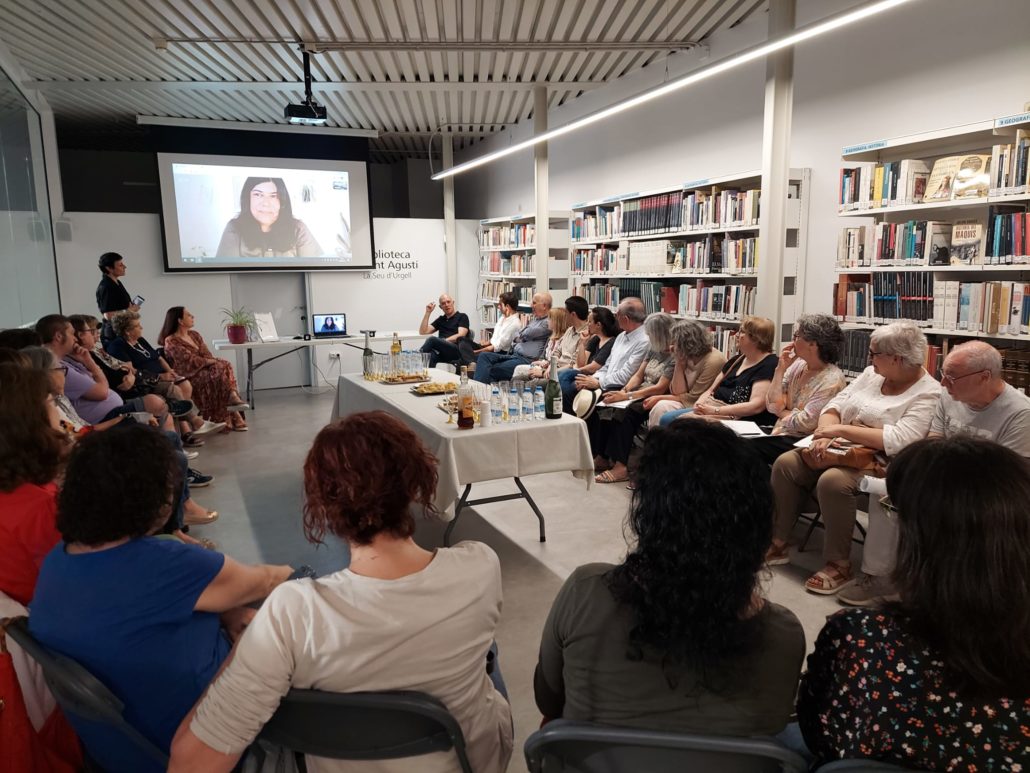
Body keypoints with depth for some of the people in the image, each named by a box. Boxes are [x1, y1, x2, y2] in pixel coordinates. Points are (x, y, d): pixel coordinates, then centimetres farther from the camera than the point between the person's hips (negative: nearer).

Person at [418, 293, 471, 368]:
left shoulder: (462, 316, 12)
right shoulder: (441, 319, 27)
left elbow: (460, 336, -5)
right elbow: (423, 332, 19)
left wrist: (444, 341, -17)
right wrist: (428, 312, 14)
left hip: (458, 351, -4)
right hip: (442, 353, 4)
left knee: (432, 339, -31)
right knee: (431, 354, -36)